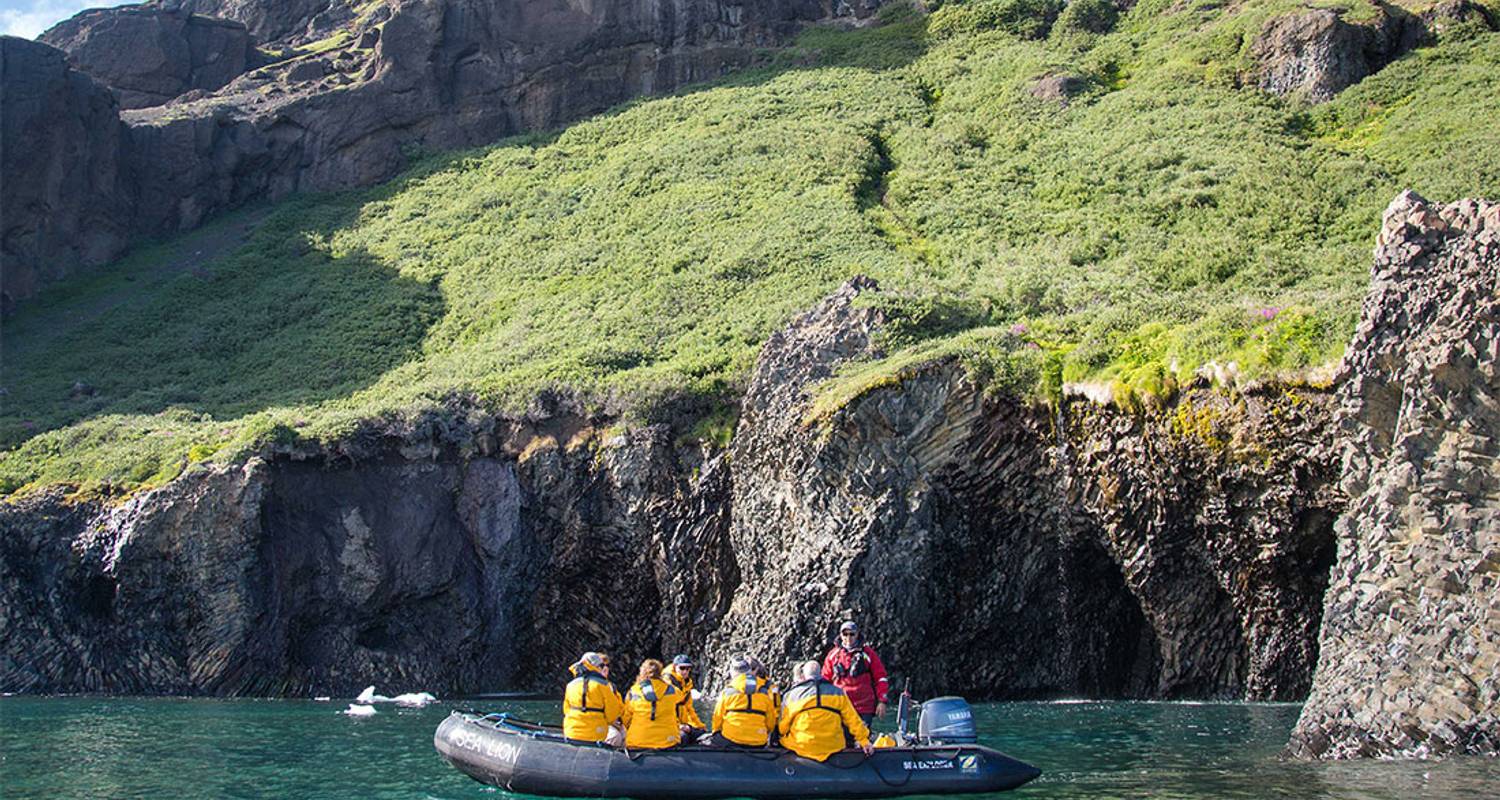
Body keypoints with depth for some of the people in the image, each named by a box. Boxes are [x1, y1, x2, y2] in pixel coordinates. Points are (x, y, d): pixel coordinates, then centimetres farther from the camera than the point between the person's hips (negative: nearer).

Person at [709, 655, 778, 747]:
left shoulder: (728, 691, 1)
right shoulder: (765, 692, 8)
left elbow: (718, 717, 8)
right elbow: (771, 721, 13)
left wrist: (716, 733, 25)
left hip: (731, 740, -3)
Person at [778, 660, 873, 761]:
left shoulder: (791, 695, 3)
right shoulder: (837, 692, 7)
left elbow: (782, 729, 7)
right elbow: (853, 719, 8)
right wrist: (864, 741, 17)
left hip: (801, 747, -1)